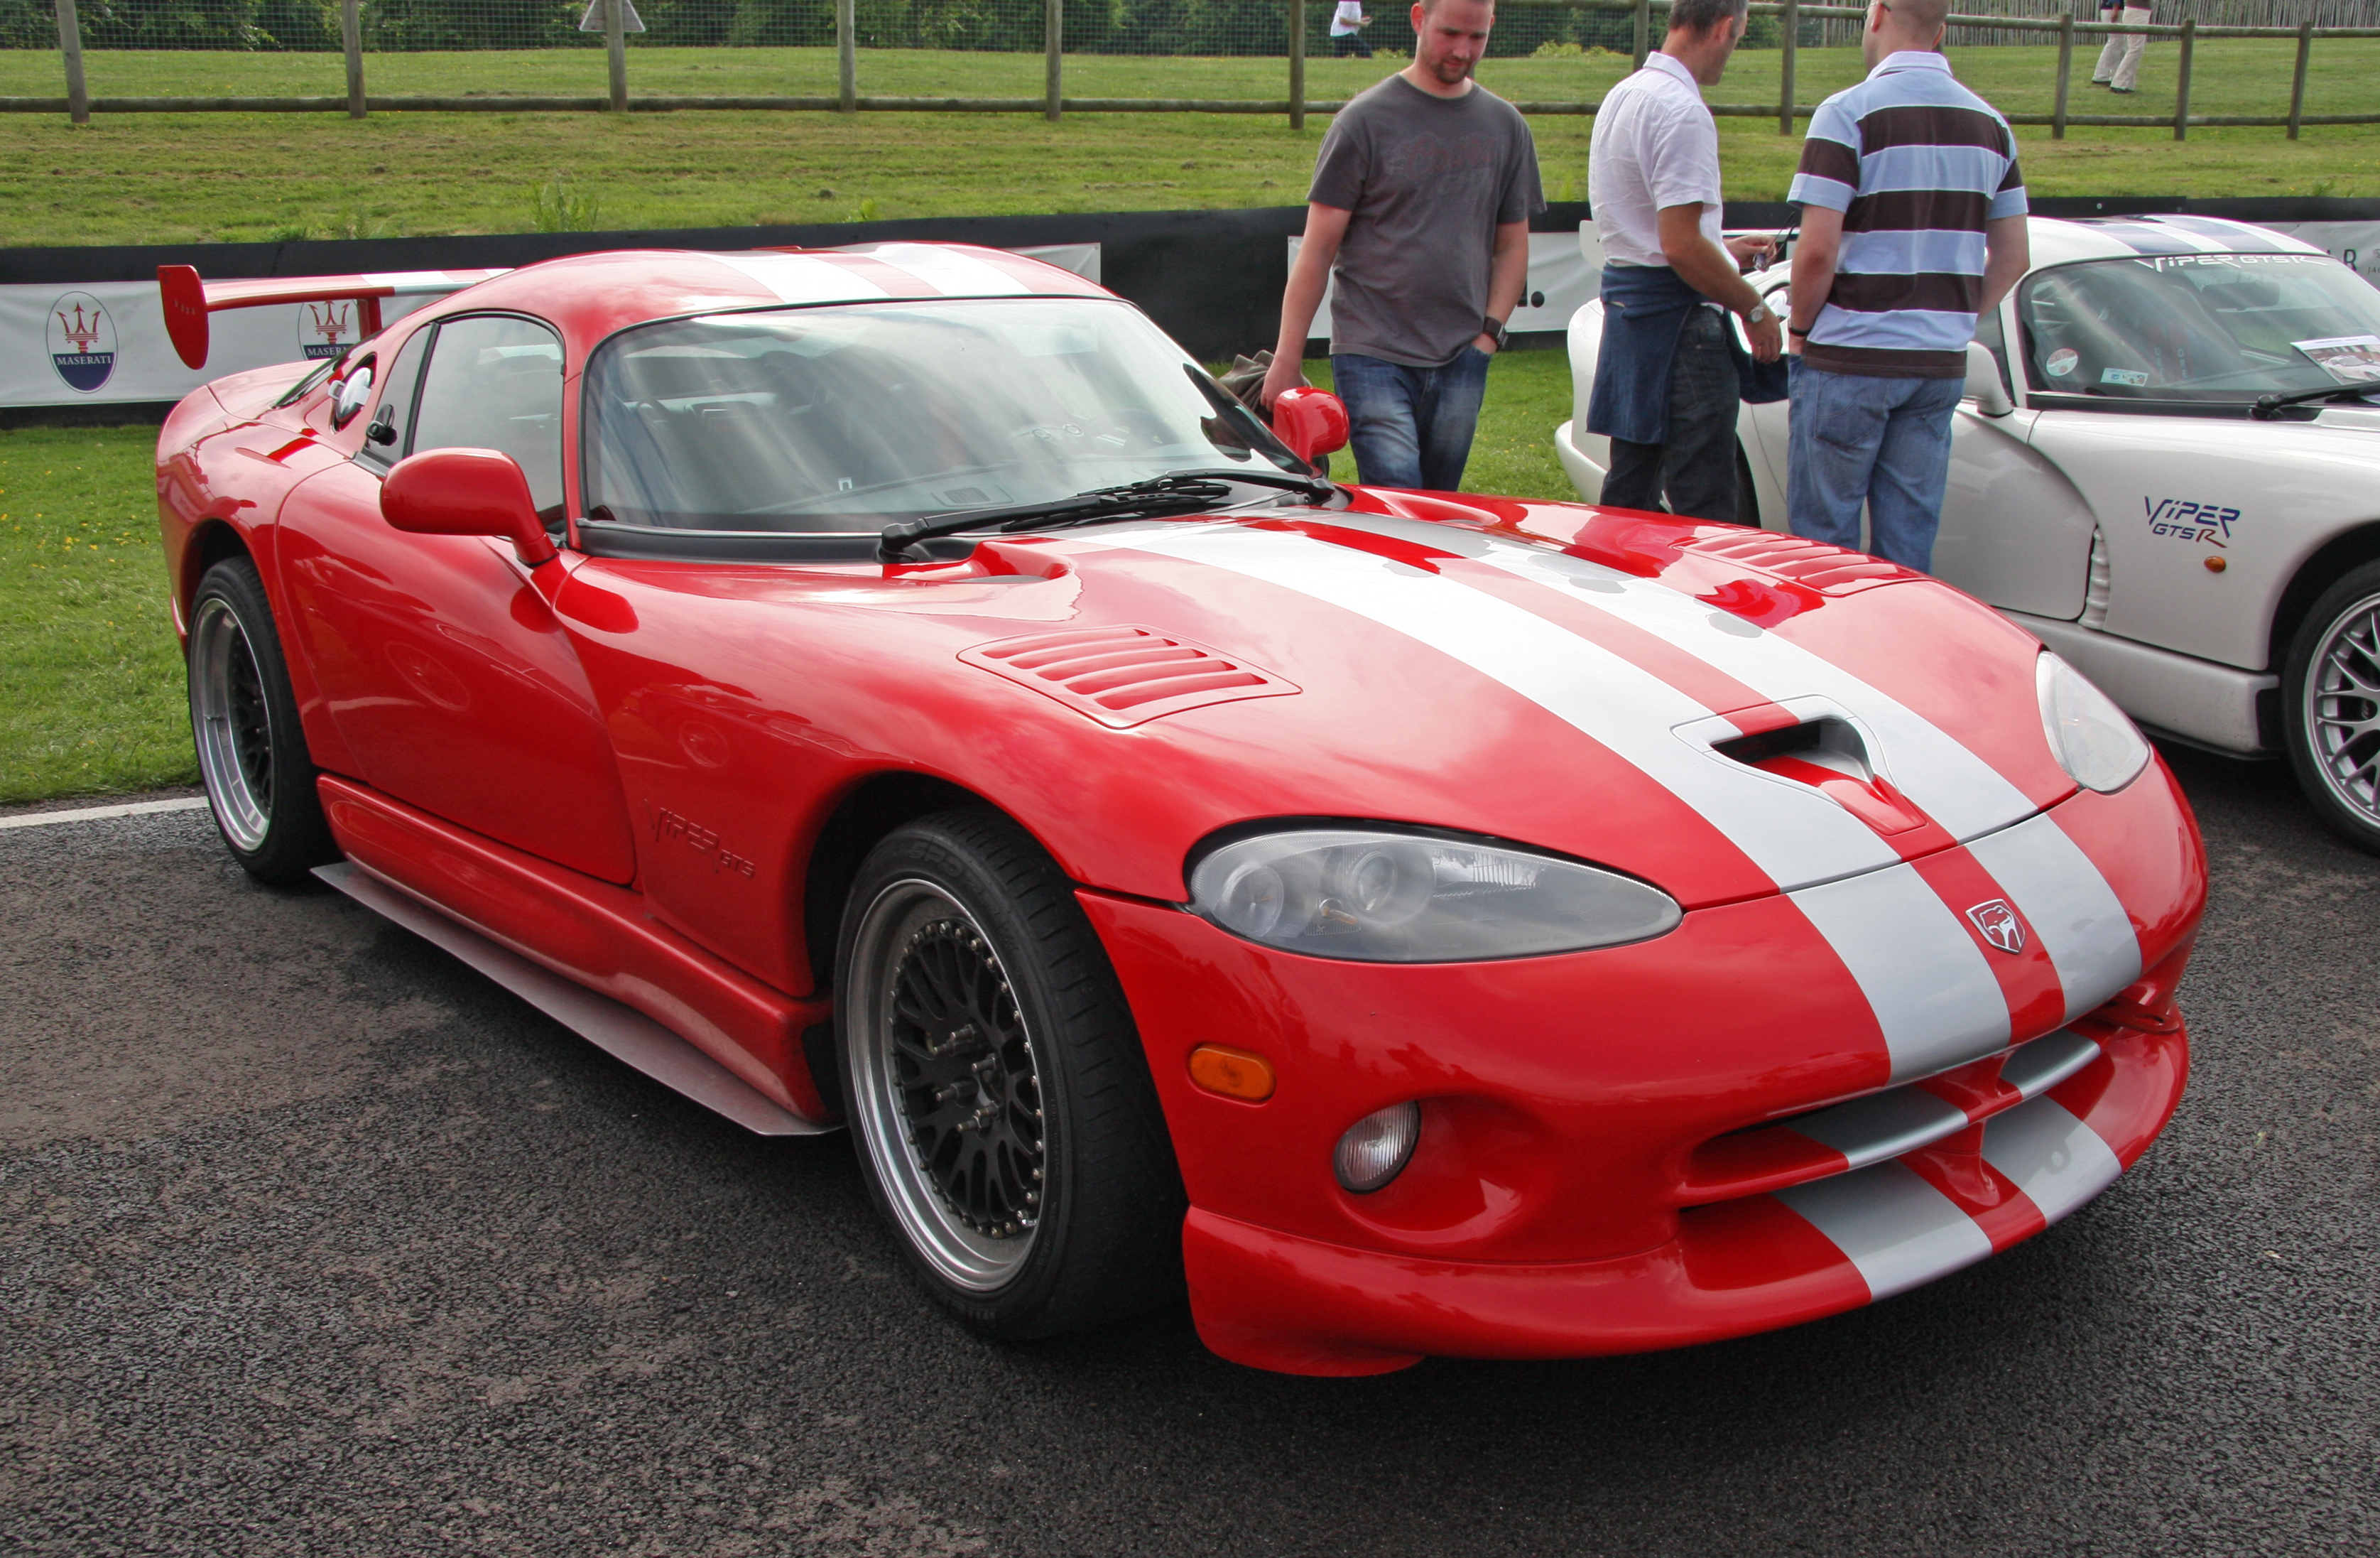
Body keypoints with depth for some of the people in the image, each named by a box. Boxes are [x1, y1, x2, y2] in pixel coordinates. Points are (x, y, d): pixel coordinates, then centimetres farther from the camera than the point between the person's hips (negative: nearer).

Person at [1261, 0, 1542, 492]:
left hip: (1460, 361, 4)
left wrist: (1489, 331, 4)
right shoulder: (1366, 120, -1)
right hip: (1372, 357, -4)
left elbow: (1512, 246, 19)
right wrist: (1286, 359, -5)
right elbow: (1318, 249, -1)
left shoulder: (1506, 126, 12)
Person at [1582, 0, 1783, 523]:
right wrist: (1754, 308, -12)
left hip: (1626, 297, 10)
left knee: (1630, 490, 16)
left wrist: (1725, 251, 26)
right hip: (1676, 311, -10)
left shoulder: (1623, 96, 14)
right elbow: (1681, 245, -22)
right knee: (1702, 503, -7)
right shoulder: (1682, 111, -17)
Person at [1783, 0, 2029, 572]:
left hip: (1850, 359, -6)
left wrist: (1800, 327, -1)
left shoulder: (1850, 113, -11)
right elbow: (2012, 259, 10)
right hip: (1942, 364, 6)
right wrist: (1954, 322, 18)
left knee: (1824, 532, 5)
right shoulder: (1990, 124, 9)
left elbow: (1817, 251, -16)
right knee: (1910, 538, 12)